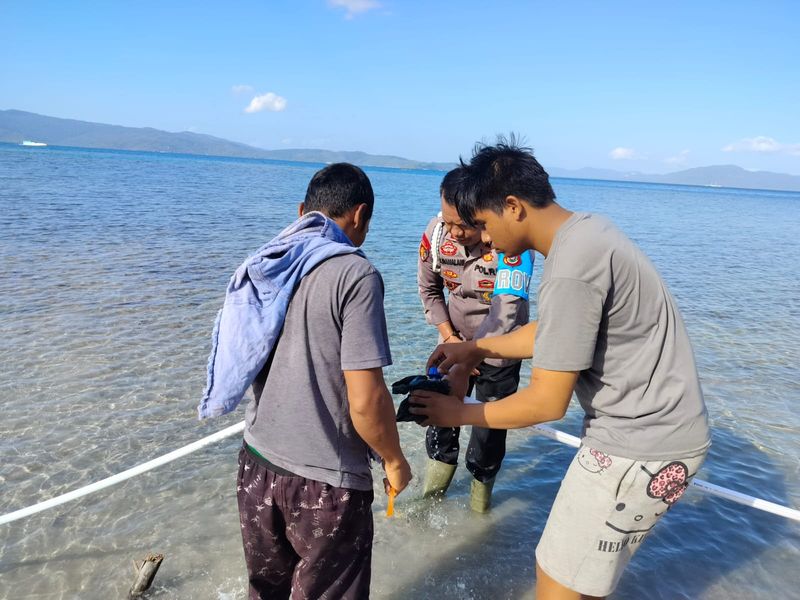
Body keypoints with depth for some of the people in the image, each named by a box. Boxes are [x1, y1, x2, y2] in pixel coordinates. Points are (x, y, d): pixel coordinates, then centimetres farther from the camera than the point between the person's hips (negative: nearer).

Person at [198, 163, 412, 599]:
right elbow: (366, 402, -23)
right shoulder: (354, 273, -18)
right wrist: (394, 462, -4)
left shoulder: (261, 267, 4)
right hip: (325, 482, -6)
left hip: (256, 465, 7)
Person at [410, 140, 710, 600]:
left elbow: (547, 403, -21)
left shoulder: (570, 270, -27)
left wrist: (459, 414, -8)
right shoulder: (588, 228, 3)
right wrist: (477, 349, 14)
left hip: (640, 451, -9)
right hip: (656, 429, 9)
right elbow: (555, 331, 15)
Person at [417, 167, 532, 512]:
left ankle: (482, 481, 29)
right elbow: (429, 290, -2)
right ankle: (441, 461, 37)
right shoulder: (435, 233, -18)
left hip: (499, 342, -3)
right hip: (456, 336, 4)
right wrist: (448, 336, -10)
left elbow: (505, 309, -39)